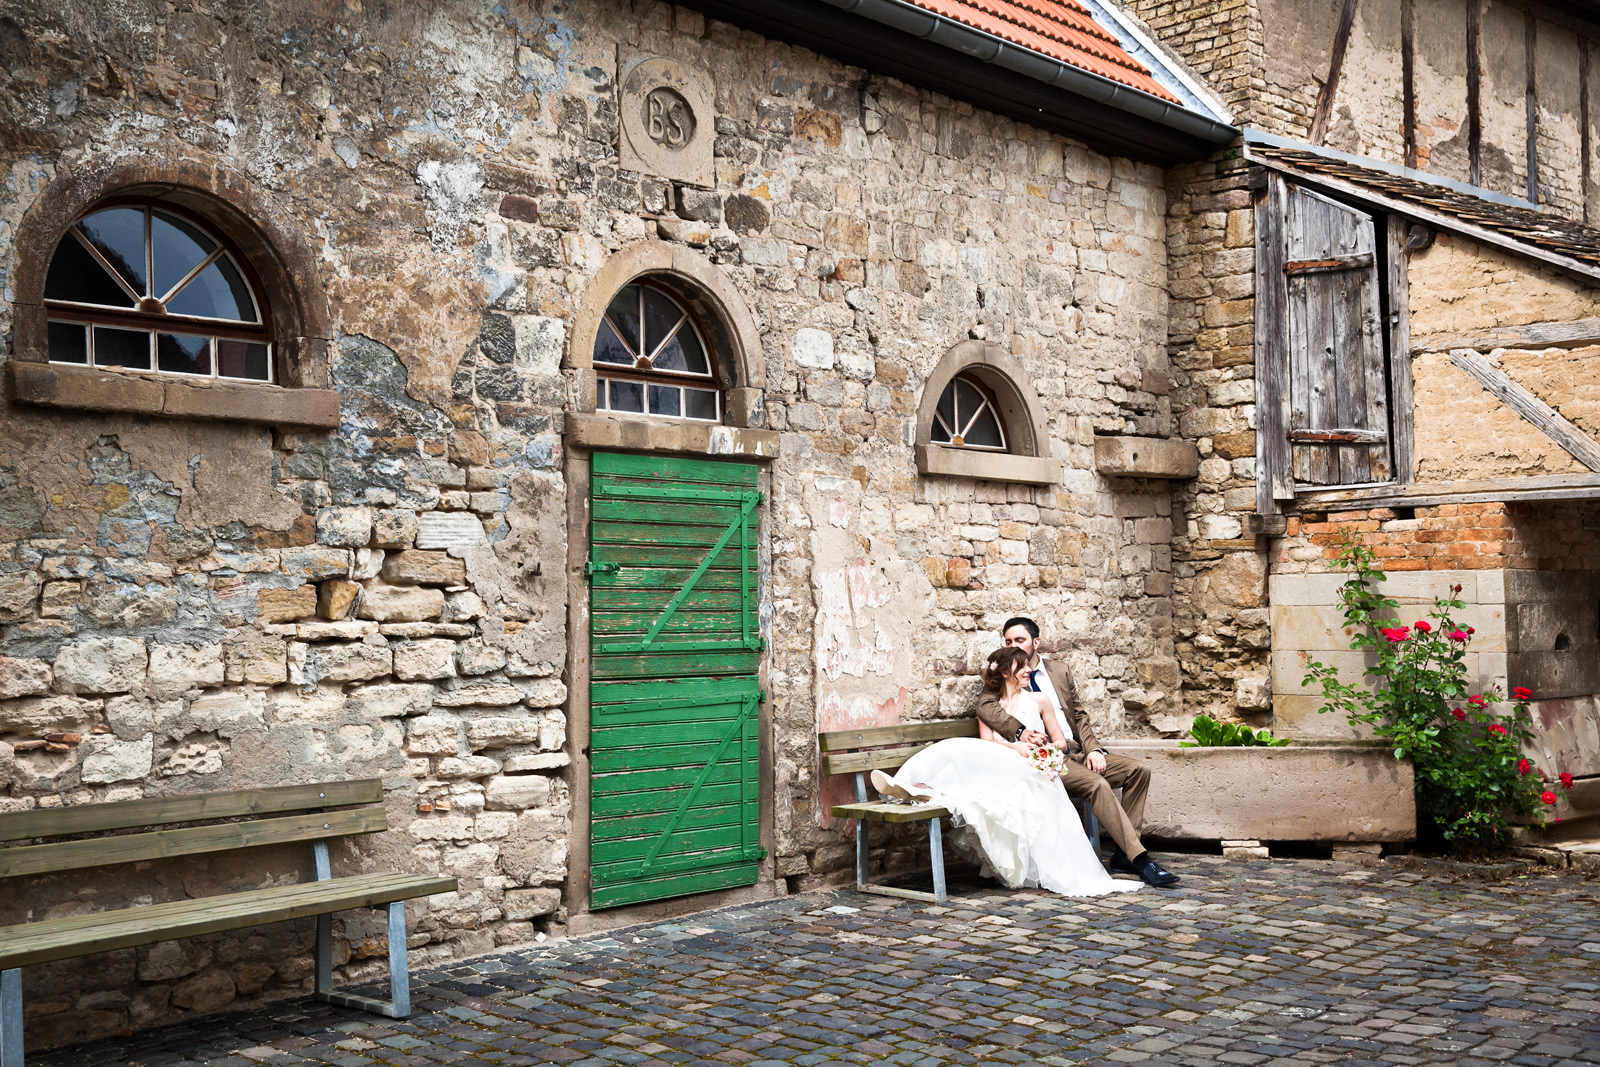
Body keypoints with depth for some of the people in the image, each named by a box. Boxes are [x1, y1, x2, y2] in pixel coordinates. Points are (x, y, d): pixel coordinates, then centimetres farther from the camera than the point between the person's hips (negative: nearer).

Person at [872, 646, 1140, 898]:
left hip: (1031, 774, -2)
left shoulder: (1037, 701, 22)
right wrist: (1015, 747, -13)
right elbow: (986, 743, 6)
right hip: (1000, 769, 2)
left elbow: (1061, 741, 21)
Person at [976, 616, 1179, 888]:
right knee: (1097, 784, -30)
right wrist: (1019, 731, -31)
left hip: (1077, 750, 6)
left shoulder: (1060, 670, 17)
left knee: (1137, 770, -11)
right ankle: (1140, 858, -28)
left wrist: (1093, 749, -1)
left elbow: (1079, 716, 17)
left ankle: (1123, 854, -8)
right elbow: (985, 706, -16)